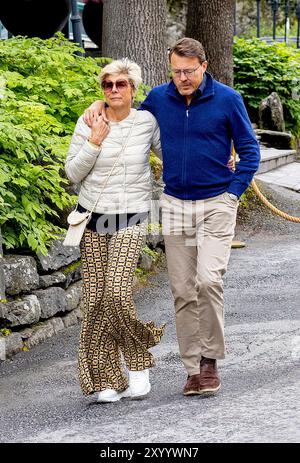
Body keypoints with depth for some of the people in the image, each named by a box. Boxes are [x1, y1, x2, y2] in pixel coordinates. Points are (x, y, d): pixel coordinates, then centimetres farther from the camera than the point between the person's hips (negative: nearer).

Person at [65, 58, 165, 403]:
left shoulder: (147, 122, -1)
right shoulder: (88, 123, 0)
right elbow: (73, 173, 1)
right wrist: (94, 141, -11)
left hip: (130, 219, -2)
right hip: (93, 217, 2)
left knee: (118, 292, -17)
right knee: (96, 297, -1)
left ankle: (138, 362, 7)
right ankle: (106, 378, 7)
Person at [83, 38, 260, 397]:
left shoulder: (227, 100, -4)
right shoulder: (159, 98, 4)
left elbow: (249, 150, 2)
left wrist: (233, 193, -6)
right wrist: (102, 105, 9)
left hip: (216, 204, -3)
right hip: (175, 205, 3)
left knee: (208, 279, -19)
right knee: (183, 291, 4)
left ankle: (210, 359, -2)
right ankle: (194, 369, 12)